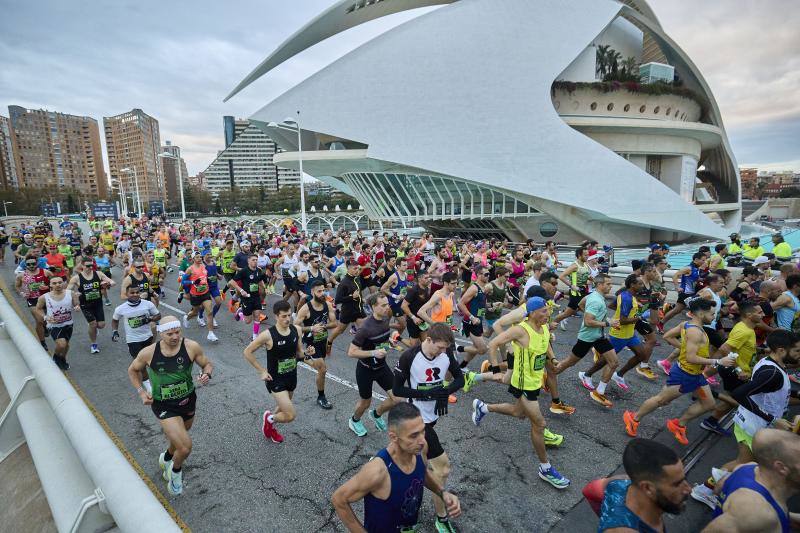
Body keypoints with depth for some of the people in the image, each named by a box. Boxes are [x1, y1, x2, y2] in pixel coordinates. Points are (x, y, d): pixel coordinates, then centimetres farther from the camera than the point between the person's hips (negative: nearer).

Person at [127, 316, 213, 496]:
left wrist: (207, 375, -24)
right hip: (164, 406, -3)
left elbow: (207, 364, -3)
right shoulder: (148, 353, -17)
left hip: (188, 401, 3)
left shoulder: (191, 347, -18)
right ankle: (176, 471, 20)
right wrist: (141, 391, -7)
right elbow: (133, 370, 5)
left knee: (178, 437, 28)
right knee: (185, 447, -15)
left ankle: (166, 459, 64)